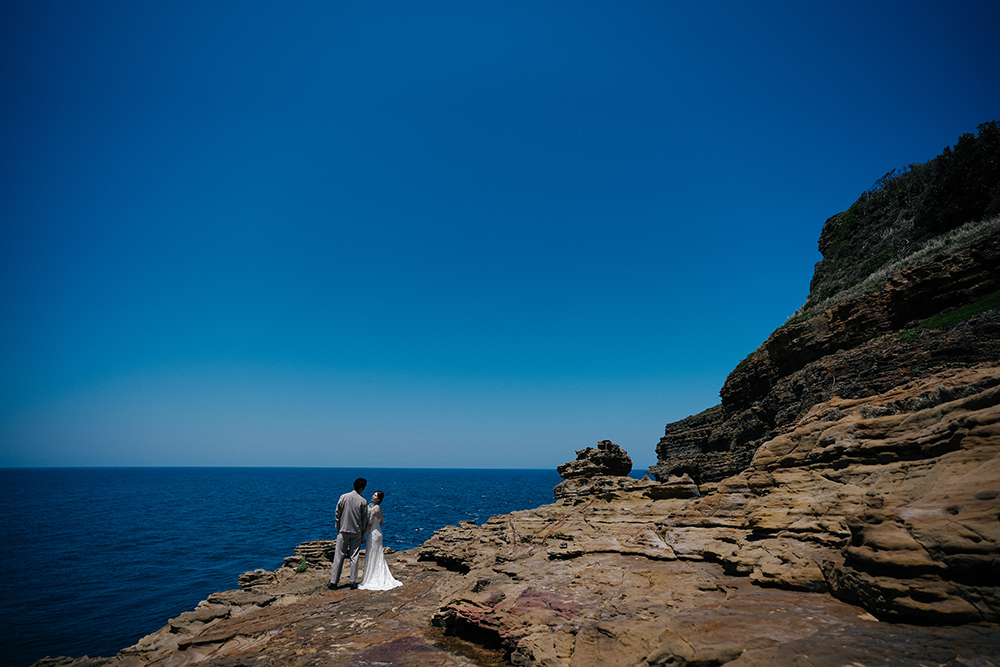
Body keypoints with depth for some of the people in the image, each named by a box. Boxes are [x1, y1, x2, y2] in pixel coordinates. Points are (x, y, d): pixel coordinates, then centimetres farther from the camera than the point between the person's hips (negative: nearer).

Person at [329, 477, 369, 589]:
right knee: (354, 557, 7)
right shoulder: (363, 501, -8)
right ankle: (353, 582, 8)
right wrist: (363, 535, 9)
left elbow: (337, 514, -1)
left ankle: (334, 581, 8)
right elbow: (365, 519, -2)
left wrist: (338, 529, 11)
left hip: (344, 531, 1)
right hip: (357, 532, 0)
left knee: (339, 556, 6)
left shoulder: (343, 497, -5)